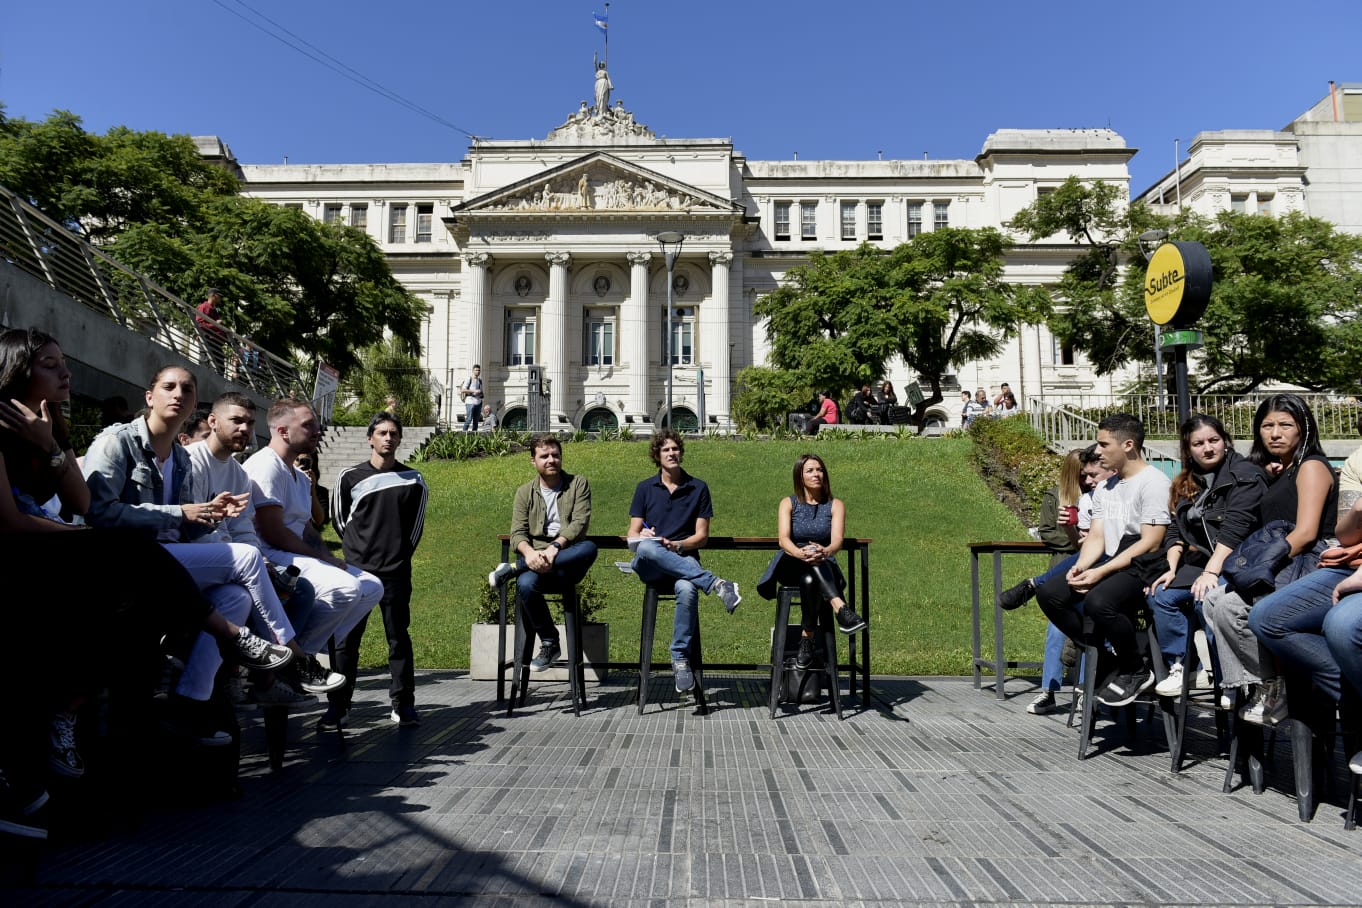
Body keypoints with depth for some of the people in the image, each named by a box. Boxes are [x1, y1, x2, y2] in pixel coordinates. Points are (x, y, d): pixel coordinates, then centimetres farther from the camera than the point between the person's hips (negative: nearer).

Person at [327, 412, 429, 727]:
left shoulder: (413, 481, 5)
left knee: (399, 638, 4)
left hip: (396, 572, 0)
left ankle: (403, 705, 11)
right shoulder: (350, 477, 3)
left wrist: (400, 554, 10)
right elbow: (340, 520, 13)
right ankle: (337, 705, 12)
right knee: (347, 639, 3)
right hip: (356, 571, 0)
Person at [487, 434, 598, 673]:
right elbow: (517, 533, 3)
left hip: (568, 564, 0)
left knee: (589, 548, -35)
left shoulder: (578, 484, 9)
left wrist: (554, 547, -22)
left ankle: (513, 568, -27)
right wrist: (530, 552, -21)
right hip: (535, 560, 1)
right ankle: (549, 644, -14)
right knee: (526, 584, -35)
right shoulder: (524, 493, 14)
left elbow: (579, 523, -5)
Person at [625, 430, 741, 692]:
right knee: (647, 547, -38)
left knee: (687, 589, -38)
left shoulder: (698, 488, 11)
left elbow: (701, 537, 6)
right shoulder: (644, 488, 15)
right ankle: (714, 583, -40)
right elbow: (633, 534, 9)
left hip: (684, 562, -1)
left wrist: (676, 546, -14)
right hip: (650, 567, 1)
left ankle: (681, 658, -25)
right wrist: (642, 537, -16)